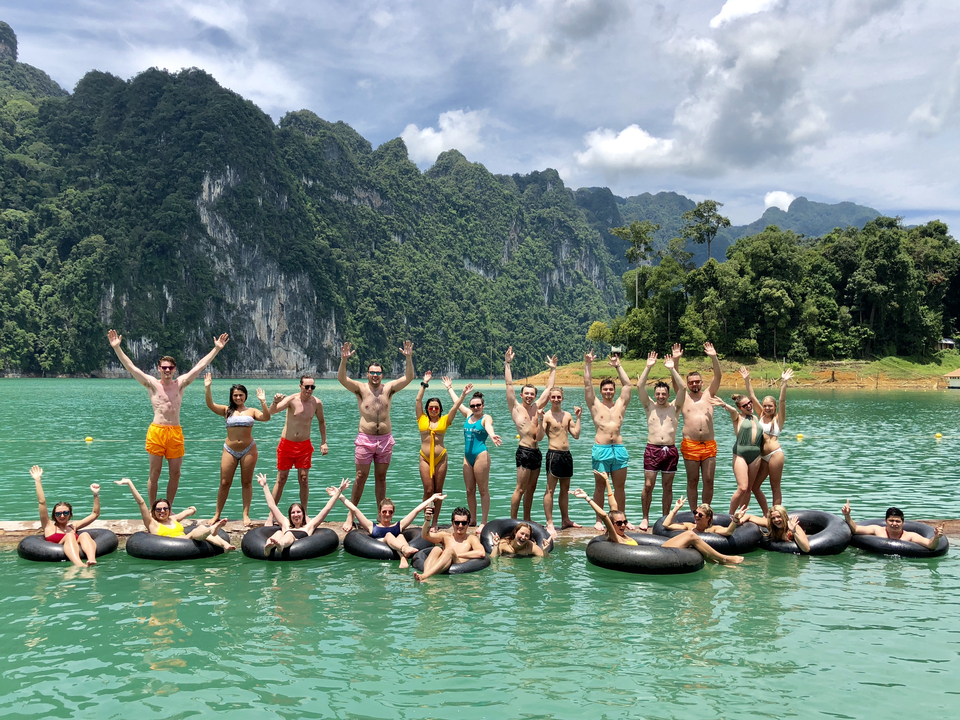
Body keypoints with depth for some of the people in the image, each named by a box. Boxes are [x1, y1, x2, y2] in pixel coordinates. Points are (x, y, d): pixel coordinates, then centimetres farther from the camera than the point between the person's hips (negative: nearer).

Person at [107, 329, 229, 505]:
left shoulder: (180, 383, 8)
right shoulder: (152, 384, 4)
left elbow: (200, 365, 8)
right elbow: (130, 367, -1)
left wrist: (217, 348, 7)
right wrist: (117, 348, -9)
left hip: (176, 432, 2)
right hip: (156, 431, -2)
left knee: (175, 474, 6)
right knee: (154, 473, 4)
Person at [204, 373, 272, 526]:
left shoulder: (252, 411, 4)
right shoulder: (226, 410, 4)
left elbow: (266, 417, -11)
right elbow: (210, 405, -9)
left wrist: (263, 402, -20)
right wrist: (207, 388, -19)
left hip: (249, 450, 0)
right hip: (230, 450, 0)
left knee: (247, 483, 6)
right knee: (224, 483, 3)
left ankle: (246, 515, 14)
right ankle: (217, 515, 14)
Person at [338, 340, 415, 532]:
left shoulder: (389, 388, 4)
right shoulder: (360, 388, -1)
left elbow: (409, 378, -4)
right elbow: (341, 378, -14)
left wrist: (409, 358, -17)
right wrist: (344, 360, -30)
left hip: (385, 439, 2)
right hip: (365, 439, -2)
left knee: (381, 477, 11)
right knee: (361, 477, 1)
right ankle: (351, 514, 10)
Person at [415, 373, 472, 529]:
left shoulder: (444, 420, 8)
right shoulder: (422, 419, 7)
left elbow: (456, 406, 1)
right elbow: (418, 400, 2)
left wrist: (463, 395, -10)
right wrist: (424, 383, 1)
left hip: (440, 458, 1)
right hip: (425, 458, -1)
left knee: (438, 491, 4)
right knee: (428, 490, -4)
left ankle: (434, 523, 10)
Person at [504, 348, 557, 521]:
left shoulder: (536, 407, 14)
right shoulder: (516, 408, 1)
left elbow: (548, 388, 19)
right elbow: (509, 384, -4)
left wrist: (553, 369, 20)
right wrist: (507, 364, -6)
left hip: (536, 452, 6)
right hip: (524, 451, -6)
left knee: (531, 488, 12)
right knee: (520, 488, -7)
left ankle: (527, 520, 20)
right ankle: (513, 521, -3)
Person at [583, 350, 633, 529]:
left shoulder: (620, 405, 14)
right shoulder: (595, 405, 7)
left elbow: (628, 385, 14)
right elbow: (587, 385, 2)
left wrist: (618, 366, 16)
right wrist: (588, 365, 0)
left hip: (619, 449, 3)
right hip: (601, 449, -3)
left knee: (620, 487, 7)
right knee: (600, 487, 2)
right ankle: (599, 520, 8)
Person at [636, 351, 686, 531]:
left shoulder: (674, 407, 8)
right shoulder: (649, 406, 7)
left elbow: (682, 388, -2)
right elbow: (639, 386, -3)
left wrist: (672, 369, -4)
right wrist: (648, 367, -5)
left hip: (671, 450, 1)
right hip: (652, 449, -1)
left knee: (668, 487, 7)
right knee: (648, 485, -3)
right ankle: (645, 518, 8)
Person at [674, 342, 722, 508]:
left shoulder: (708, 395, 13)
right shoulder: (684, 397, 10)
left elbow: (718, 376, 5)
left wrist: (713, 357, -6)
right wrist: (676, 360, -11)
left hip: (709, 445, 1)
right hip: (690, 445, -1)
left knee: (709, 481, 2)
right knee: (692, 481, 4)